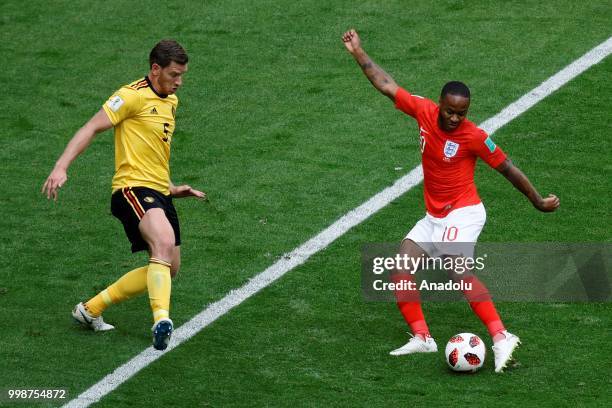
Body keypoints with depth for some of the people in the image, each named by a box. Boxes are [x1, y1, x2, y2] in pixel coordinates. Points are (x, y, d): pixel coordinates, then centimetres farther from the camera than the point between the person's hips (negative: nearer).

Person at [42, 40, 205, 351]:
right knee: (164, 243, -33)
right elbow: (91, 128, -14)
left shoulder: (171, 101, 18)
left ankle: (91, 310, 19)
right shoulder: (133, 96, -9)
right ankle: (161, 319, -44)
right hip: (133, 188, -9)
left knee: (169, 269, 9)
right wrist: (61, 167, -24)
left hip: (159, 193, 9)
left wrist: (171, 188, 26)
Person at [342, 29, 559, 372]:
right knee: (400, 268, -2)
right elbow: (387, 86, 7)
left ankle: (501, 337, -36)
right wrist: (359, 53, 9)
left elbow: (508, 168, -6)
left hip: (462, 213, -7)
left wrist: (539, 201, 1)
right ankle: (422, 338, -1)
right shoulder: (424, 111, -2)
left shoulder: (474, 137, -16)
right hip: (434, 217, 7)